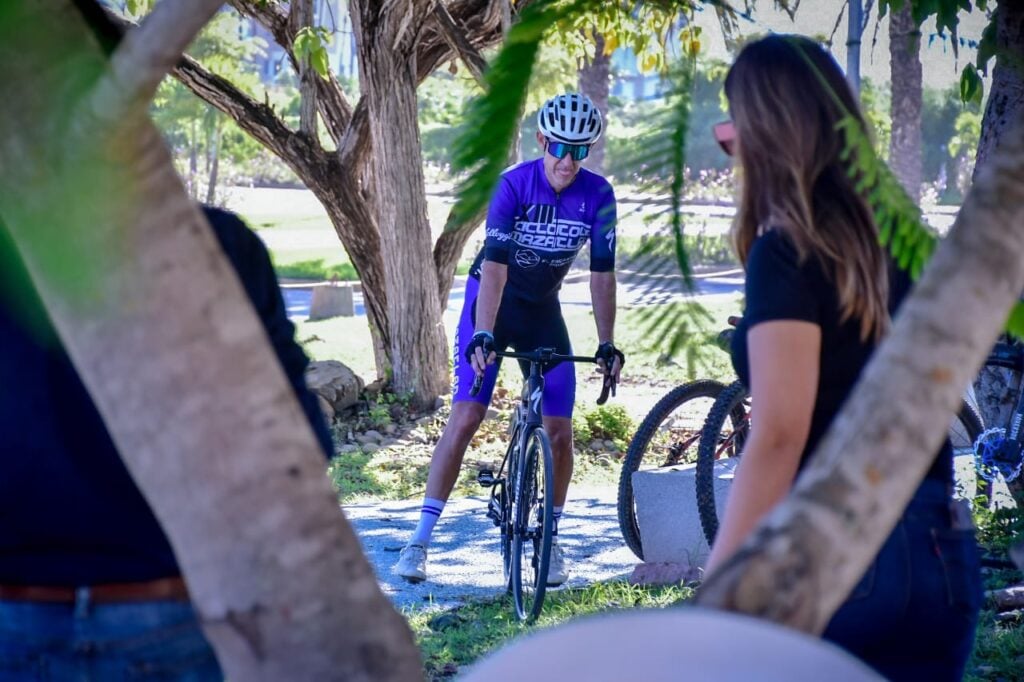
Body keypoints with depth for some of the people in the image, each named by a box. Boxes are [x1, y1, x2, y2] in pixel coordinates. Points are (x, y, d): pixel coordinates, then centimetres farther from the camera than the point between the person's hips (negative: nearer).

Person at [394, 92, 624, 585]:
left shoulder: (597, 196, -14)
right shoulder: (514, 184, -23)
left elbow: (602, 273, -12)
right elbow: (495, 267, -30)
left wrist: (607, 345, -17)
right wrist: (482, 336, -39)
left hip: (543, 308, 3)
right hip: (492, 302, -3)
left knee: (559, 430, -5)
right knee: (465, 417, -13)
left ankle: (550, 538, 12)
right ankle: (421, 538, -10)